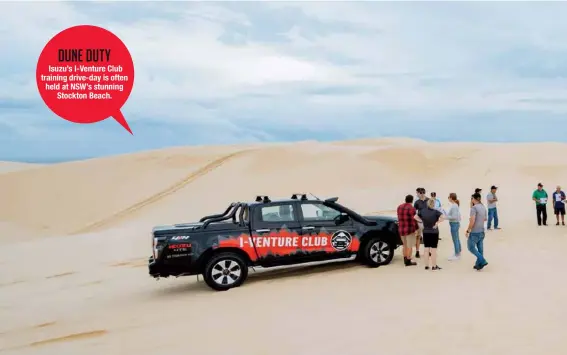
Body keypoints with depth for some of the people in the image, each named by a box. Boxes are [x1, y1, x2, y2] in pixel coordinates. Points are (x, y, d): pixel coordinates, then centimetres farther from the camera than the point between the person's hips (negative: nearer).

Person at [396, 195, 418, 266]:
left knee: (405, 245, 20)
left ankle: (405, 259, 27)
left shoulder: (399, 207, 6)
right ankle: (408, 261, 4)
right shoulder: (411, 208, -16)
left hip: (401, 229, 7)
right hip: (410, 229, -7)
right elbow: (413, 220, -18)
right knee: (410, 246, 2)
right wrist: (416, 229, -13)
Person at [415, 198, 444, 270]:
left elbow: (416, 217, 2)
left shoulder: (422, 211, -3)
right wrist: (437, 222, -16)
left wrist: (422, 221, 2)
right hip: (434, 232, -3)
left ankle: (427, 265, 15)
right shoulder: (435, 212, -14)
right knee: (433, 249, 4)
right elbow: (442, 218, -27)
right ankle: (434, 266, 9)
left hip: (425, 232, 3)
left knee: (426, 249, 11)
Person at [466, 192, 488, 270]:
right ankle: (478, 264, 17)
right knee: (480, 248, 11)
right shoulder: (483, 207, 7)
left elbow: (472, 221, -22)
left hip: (475, 232, -8)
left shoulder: (474, 208, -18)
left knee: (471, 247, 4)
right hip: (481, 231, 8)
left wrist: (468, 231, -13)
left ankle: (482, 261, -3)